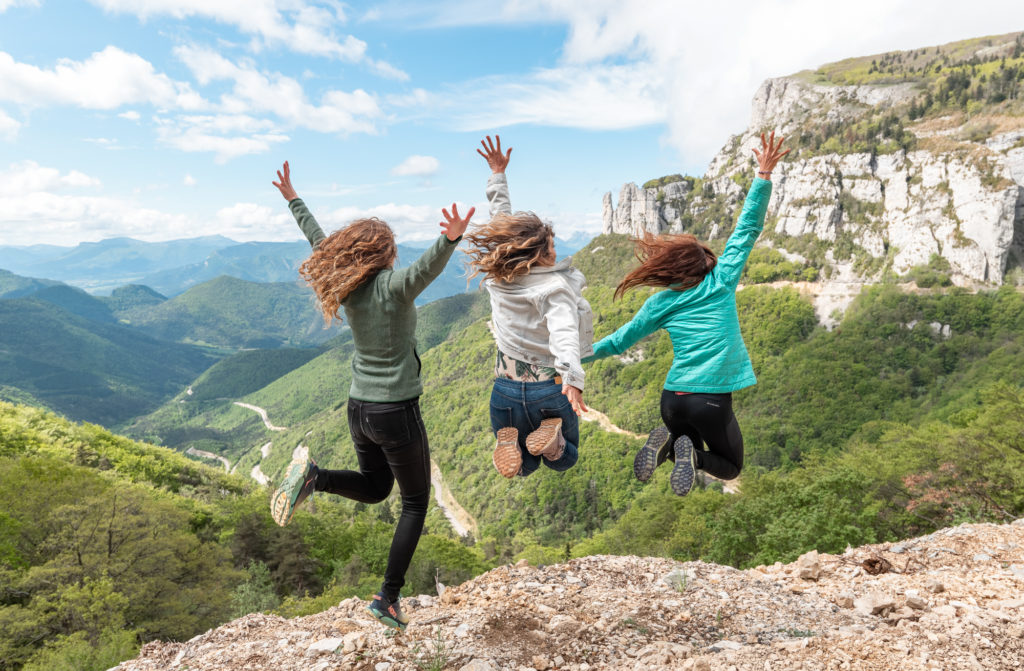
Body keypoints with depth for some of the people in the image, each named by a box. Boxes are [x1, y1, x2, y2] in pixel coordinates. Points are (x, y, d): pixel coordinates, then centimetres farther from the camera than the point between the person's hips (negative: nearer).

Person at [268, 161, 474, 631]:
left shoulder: (346, 286, 1)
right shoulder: (393, 287, -16)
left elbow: (320, 242, 16)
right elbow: (427, 267, -38)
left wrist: (292, 199, 29)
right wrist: (451, 240, -56)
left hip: (359, 410, 6)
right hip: (397, 413, -6)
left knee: (374, 487, 28)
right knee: (415, 505, 13)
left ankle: (314, 477, 0)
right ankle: (388, 598, 12)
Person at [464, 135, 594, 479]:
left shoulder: (498, 278, -2)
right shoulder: (555, 287, -19)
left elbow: (501, 217, 11)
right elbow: (563, 333, -38)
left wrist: (498, 173, 22)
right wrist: (573, 379, -52)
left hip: (506, 390, 4)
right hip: (550, 389, -4)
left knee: (525, 466, 24)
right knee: (564, 460, 25)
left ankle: (509, 440, -11)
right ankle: (552, 437, -10)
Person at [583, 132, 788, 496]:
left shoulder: (662, 304, 3)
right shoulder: (723, 281, -1)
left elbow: (620, 339, 10)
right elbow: (748, 228, 0)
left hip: (673, 399, 2)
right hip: (712, 401, -2)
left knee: (689, 442, 29)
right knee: (729, 467, 20)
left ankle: (668, 440, -5)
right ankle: (693, 454, -12)